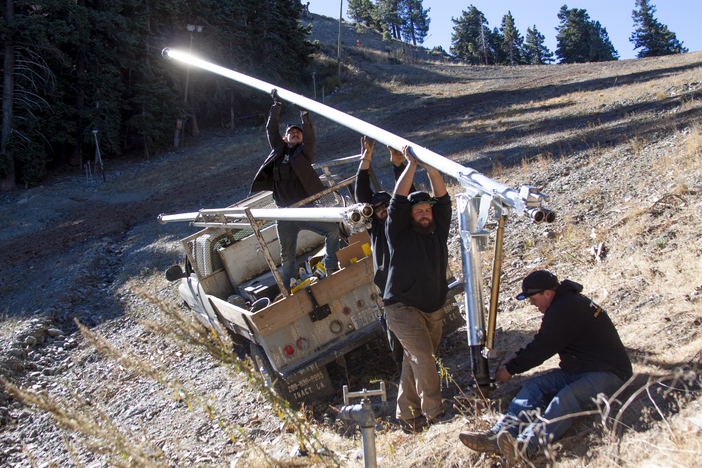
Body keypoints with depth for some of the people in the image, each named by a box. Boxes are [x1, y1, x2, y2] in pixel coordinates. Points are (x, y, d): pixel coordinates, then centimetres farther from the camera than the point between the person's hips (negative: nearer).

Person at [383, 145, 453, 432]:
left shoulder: (438, 231, 7)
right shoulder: (400, 234, -5)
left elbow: (443, 199, 0)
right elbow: (398, 201, -15)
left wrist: (430, 168, -9)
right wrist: (411, 165, -12)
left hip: (433, 309, 5)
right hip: (403, 308, -5)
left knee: (415, 360, 7)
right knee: (422, 355, -16)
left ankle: (406, 414, 15)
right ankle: (433, 412, -10)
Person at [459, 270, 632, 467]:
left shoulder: (565, 309, -19)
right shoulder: (567, 301, 14)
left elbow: (541, 349, -16)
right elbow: (541, 343, 23)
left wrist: (511, 369, -4)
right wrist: (518, 356, 14)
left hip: (607, 373, -10)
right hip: (575, 370, 10)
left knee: (567, 398, -36)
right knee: (534, 386, -12)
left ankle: (525, 445, -60)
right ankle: (498, 437, -34)